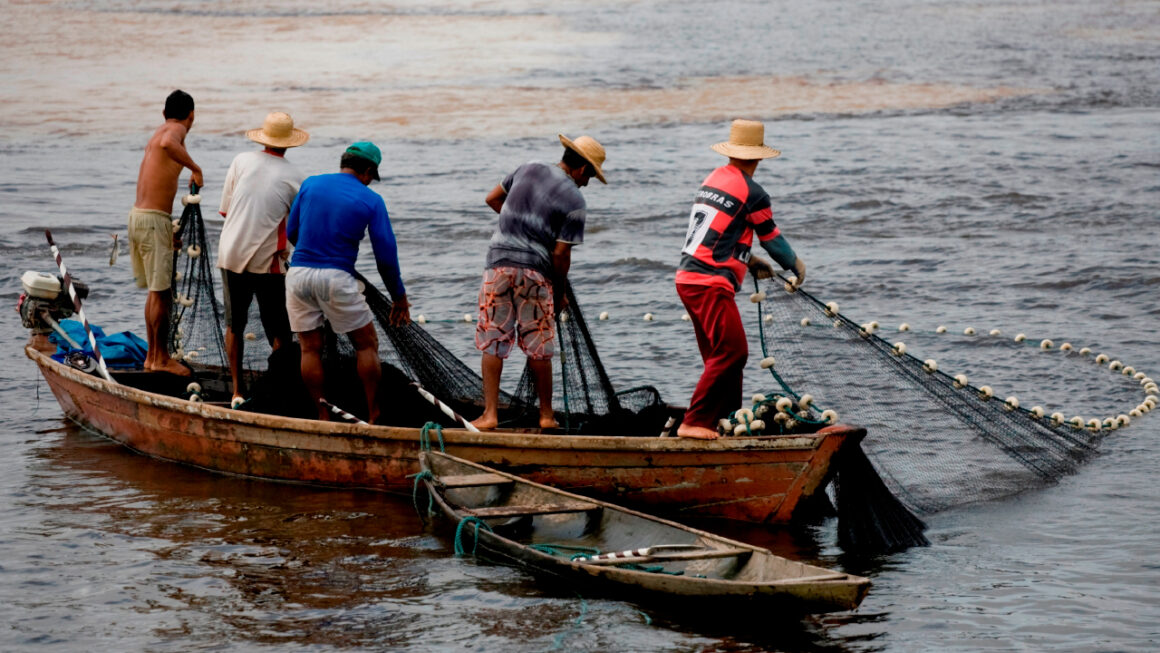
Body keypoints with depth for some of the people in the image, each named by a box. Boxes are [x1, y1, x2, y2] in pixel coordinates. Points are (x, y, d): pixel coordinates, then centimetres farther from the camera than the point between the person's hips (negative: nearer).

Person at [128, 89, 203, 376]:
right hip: (154, 220, -9)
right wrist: (195, 168, -22)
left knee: (156, 291, 16)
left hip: (138, 214, 9)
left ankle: (152, 355, 21)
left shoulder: (157, 135, 20)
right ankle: (161, 359, 1)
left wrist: (169, 232, 29)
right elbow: (167, 144, -34)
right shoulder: (176, 130, -6)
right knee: (161, 292, -3)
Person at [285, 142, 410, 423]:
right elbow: (386, 255, 1)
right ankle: (373, 418, 8)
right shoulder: (371, 201, 1)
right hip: (337, 278, -3)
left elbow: (291, 233, 15)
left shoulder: (310, 185, 8)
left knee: (310, 348, 11)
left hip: (298, 273, 3)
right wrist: (399, 298, 11)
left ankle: (323, 418, 12)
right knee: (367, 344, 9)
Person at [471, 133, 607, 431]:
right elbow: (560, 253, -7)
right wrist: (560, 293, 6)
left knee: (492, 343, 5)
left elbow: (492, 199, 19)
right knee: (539, 349, 9)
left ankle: (490, 413, -1)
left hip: (499, 262, 3)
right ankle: (546, 414, 20)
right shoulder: (574, 201, -5)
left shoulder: (528, 169, 8)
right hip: (536, 272, -3)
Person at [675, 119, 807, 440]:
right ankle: (694, 422, -15)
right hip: (711, 284, -9)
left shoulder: (713, 179, 14)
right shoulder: (752, 193, -10)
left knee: (721, 353, 16)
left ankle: (728, 417, 22)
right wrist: (796, 266, 20)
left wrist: (750, 262, 33)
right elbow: (772, 238, 2)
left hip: (688, 278, 9)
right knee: (732, 351, -11)